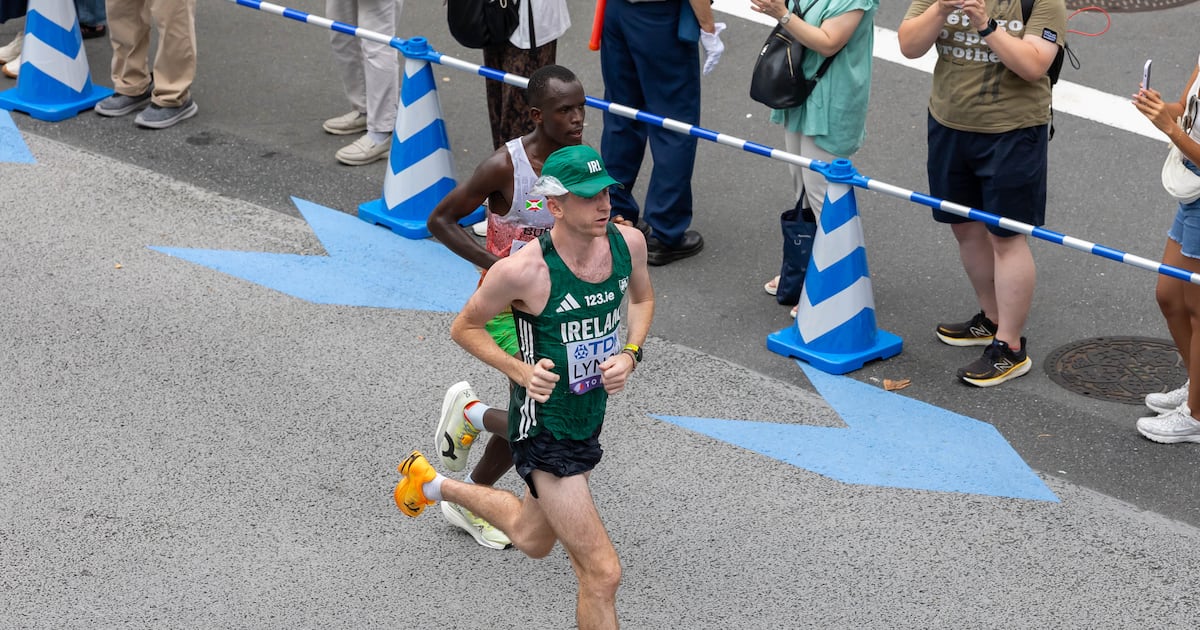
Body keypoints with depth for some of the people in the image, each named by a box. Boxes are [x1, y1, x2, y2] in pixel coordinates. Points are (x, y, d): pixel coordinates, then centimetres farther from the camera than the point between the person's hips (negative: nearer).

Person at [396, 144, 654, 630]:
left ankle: (436, 485, 54)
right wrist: (521, 371, -23)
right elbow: (464, 328, -9)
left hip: (591, 419, 7)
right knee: (602, 574, -9)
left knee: (531, 539, 31)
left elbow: (642, 298, 12)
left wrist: (630, 354, -6)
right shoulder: (523, 271, -27)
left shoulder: (628, 241, -11)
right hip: (545, 433, -7)